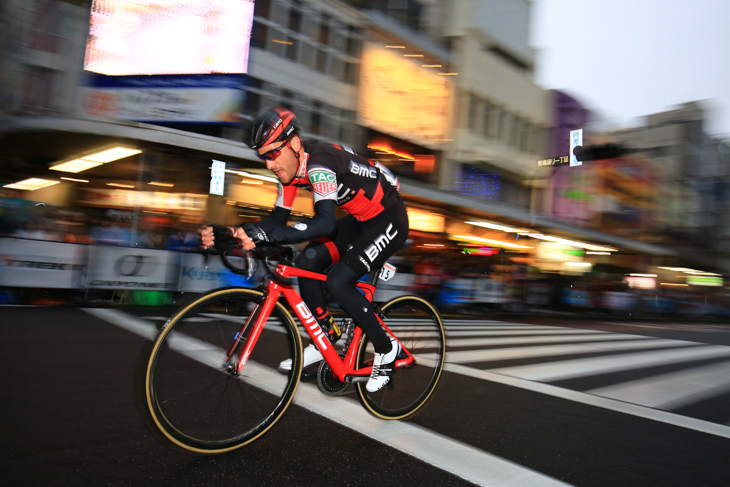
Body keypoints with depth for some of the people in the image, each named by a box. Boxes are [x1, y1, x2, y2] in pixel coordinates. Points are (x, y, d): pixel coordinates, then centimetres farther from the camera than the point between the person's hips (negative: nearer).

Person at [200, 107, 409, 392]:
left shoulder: (318, 163, -31)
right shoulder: (290, 168, -4)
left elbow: (326, 223, -45)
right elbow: (279, 218, -2)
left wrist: (266, 235, -52)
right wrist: (239, 231, -17)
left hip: (389, 220, -8)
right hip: (359, 219, 9)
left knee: (338, 281, -20)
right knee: (307, 262, -4)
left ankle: (386, 348, 1)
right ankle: (327, 339, 13)